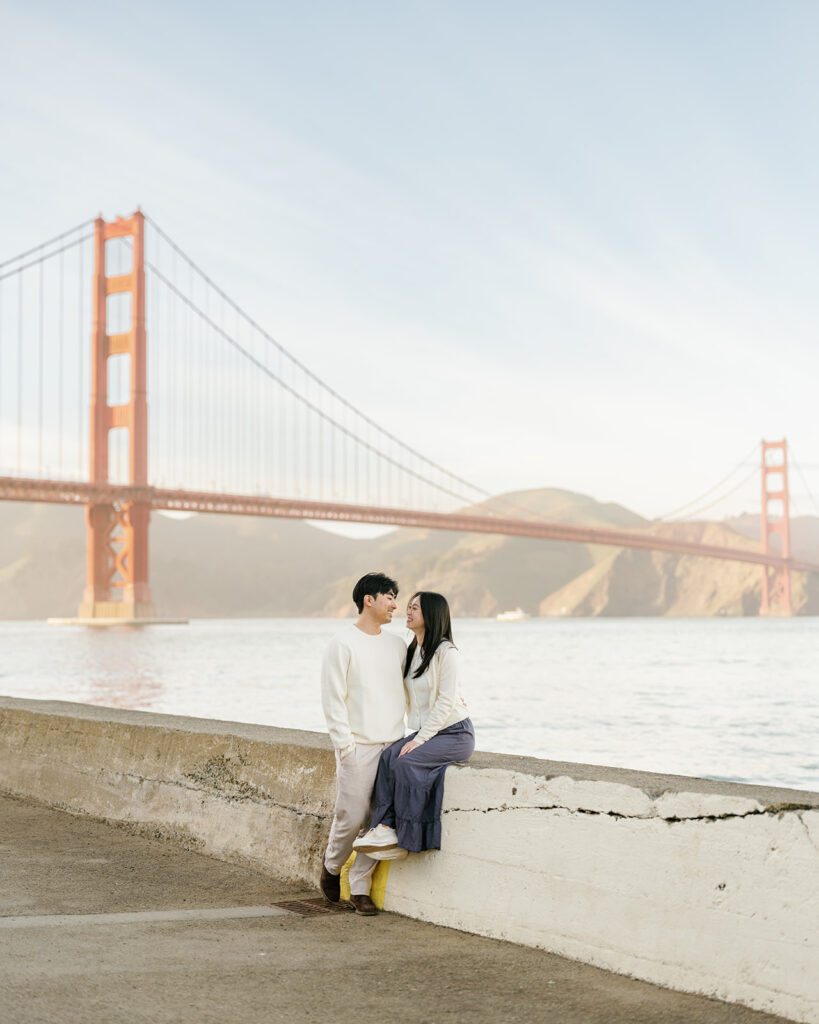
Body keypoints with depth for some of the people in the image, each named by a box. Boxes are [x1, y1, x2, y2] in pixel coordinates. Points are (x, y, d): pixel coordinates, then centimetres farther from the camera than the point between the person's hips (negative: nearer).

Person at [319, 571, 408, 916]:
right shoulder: (343, 644, -2)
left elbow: (409, 691, 25)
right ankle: (332, 865, 24)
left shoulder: (397, 645, 15)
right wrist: (345, 745, -10)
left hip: (391, 746, 5)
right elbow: (333, 699, -5)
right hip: (358, 747, -5)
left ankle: (360, 887, 12)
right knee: (352, 816, -5)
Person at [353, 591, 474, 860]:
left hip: (455, 733, -7)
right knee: (388, 756, -19)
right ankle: (385, 828, -24)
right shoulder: (411, 653, 14)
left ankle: (405, 836, -17)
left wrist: (419, 740, -19)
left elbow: (445, 702, -16)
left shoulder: (445, 652, -11)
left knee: (406, 762, -27)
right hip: (427, 732, 7)